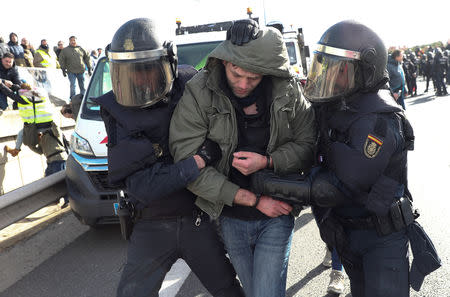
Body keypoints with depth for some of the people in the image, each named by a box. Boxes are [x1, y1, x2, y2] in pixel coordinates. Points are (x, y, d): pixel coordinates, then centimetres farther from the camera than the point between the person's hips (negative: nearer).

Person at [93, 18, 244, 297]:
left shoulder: (191, 85, -10)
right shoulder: (117, 112, -15)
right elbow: (143, 186, -23)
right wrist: (201, 159, -28)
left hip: (199, 221, 1)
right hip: (151, 228, -1)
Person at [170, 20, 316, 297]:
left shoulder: (288, 89, -11)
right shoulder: (198, 94, -15)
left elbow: (308, 145, -4)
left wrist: (267, 161, -23)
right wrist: (254, 200, -15)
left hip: (277, 215, -1)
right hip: (231, 218, 1)